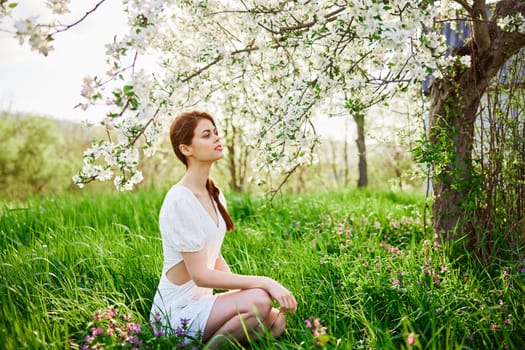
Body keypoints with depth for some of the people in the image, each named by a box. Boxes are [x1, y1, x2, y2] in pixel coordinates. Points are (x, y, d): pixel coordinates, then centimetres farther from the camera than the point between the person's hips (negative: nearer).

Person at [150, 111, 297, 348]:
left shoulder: (213, 194, 6)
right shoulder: (179, 200, -20)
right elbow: (201, 275, -22)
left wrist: (240, 291, 0)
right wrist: (264, 283, -22)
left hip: (201, 301, 7)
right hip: (177, 311, -7)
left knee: (276, 322, -10)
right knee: (259, 301, -26)